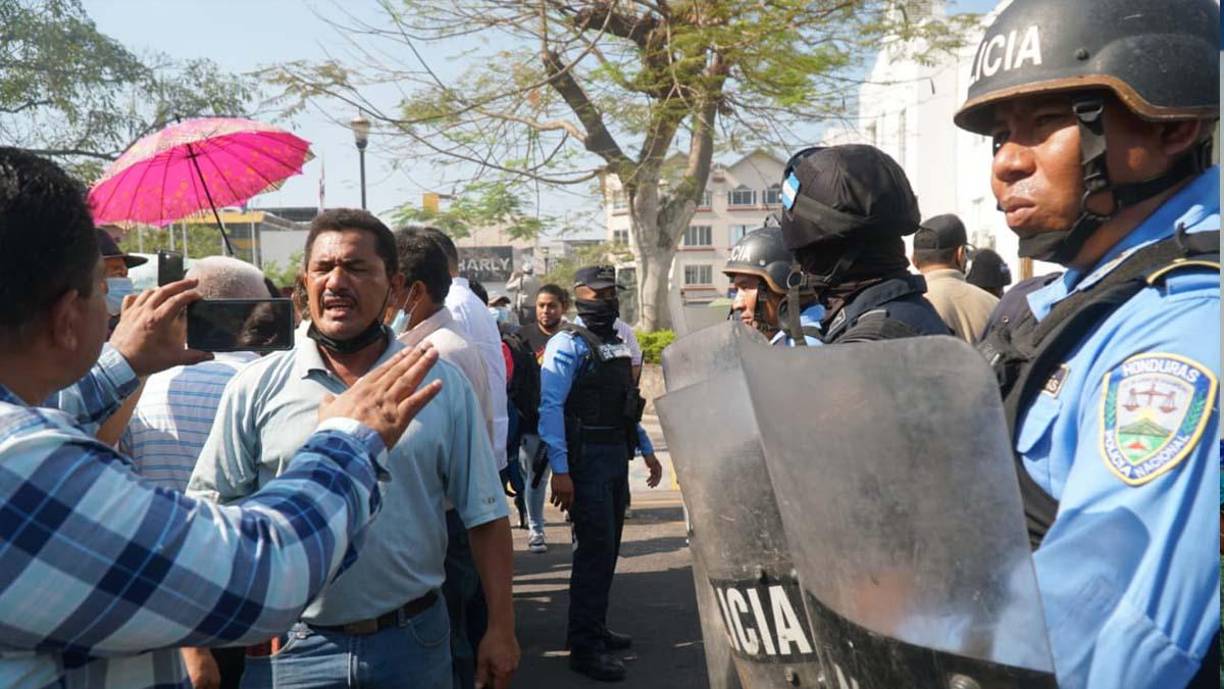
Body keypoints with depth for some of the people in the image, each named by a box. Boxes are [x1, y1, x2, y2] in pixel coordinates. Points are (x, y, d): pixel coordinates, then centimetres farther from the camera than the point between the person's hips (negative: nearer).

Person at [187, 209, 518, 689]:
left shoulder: (443, 385, -2)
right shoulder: (256, 388, -3)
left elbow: (484, 515, 1)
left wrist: (501, 628, -1)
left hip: (413, 641, 1)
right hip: (289, 648, 0)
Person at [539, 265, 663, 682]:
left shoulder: (616, 344, 16)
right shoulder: (569, 344, -10)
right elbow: (550, 406, -18)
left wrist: (647, 451, 19)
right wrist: (560, 471, -23)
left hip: (617, 457, 8)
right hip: (587, 459, -8)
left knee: (607, 549, 14)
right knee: (595, 550, -6)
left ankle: (595, 628, 28)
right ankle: (584, 647, 3)